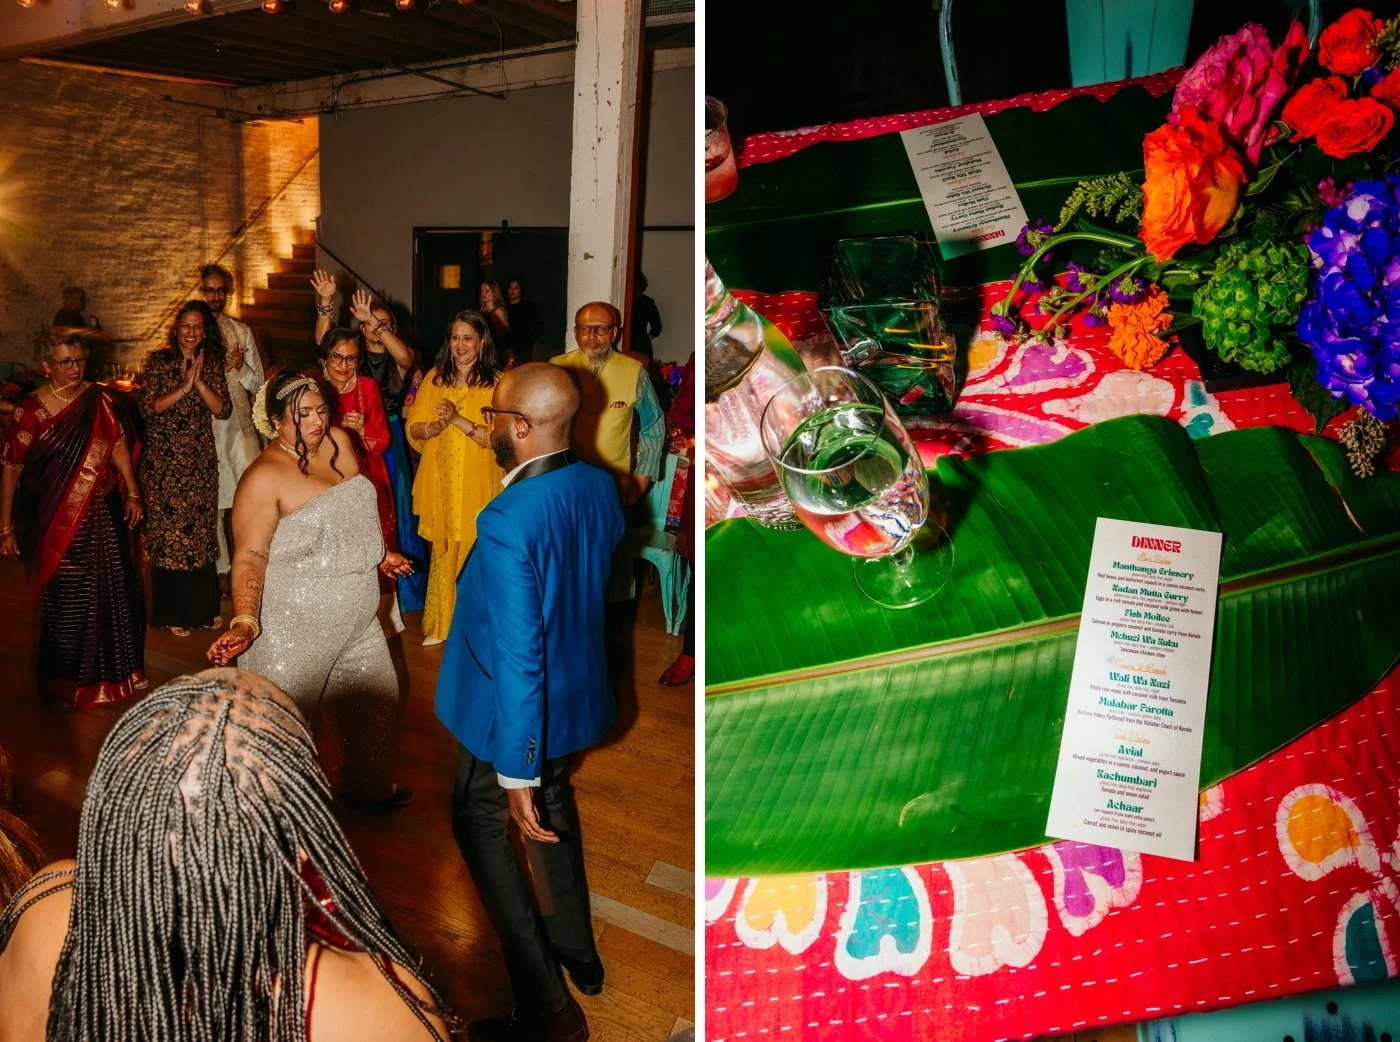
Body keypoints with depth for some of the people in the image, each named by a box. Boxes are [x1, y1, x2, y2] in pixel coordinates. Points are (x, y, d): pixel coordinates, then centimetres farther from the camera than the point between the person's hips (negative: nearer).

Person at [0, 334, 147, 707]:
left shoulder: (100, 400, 0)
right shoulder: (31, 410, -11)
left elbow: (118, 445, 9)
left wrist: (132, 492, 4)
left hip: (101, 515, 4)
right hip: (56, 520, -3)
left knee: (111, 589, 11)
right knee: (66, 600, 4)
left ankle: (112, 669, 33)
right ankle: (67, 682, 23)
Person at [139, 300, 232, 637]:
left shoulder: (212, 364, 5)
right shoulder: (159, 361, -2)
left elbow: (224, 410, -3)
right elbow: (149, 407, -10)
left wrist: (200, 383, -16)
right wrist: (183, 386, -19)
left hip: (201, 460, 3)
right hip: (165, 460, -2)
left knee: (202, 530, 8)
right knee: (168, 530, 1)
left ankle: (203, 606, 22)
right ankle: (172, 612, 12)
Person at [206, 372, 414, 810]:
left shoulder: (338, 442, 1)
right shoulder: (264, 478, -19)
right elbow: (249, 556, -24)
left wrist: (379, 553, 26)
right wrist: (244, 621, -35)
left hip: (357, 621, 8)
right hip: (294, 632, -7)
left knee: (377, 705, 21)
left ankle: (369, 787, 44)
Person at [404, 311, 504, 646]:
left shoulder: (497, 383, -5)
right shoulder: (434, 378, 7)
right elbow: (414, 430, 6)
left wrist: (460, 420, -22)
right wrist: (438, 426, -15)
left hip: (479, 485, -3)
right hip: (441, 483, 3)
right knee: (444, 552, 9)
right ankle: (440, 624, 22)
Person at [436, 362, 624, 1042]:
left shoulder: (507, 521, -33)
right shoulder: (600, 487, -9)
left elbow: (518, 654, -32)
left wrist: (515, 771, -25)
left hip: (517, 711, -7)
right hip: (578, 697, 7)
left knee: (480, 826, 16)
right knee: (553, 808, 30)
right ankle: (578, 953, 48)